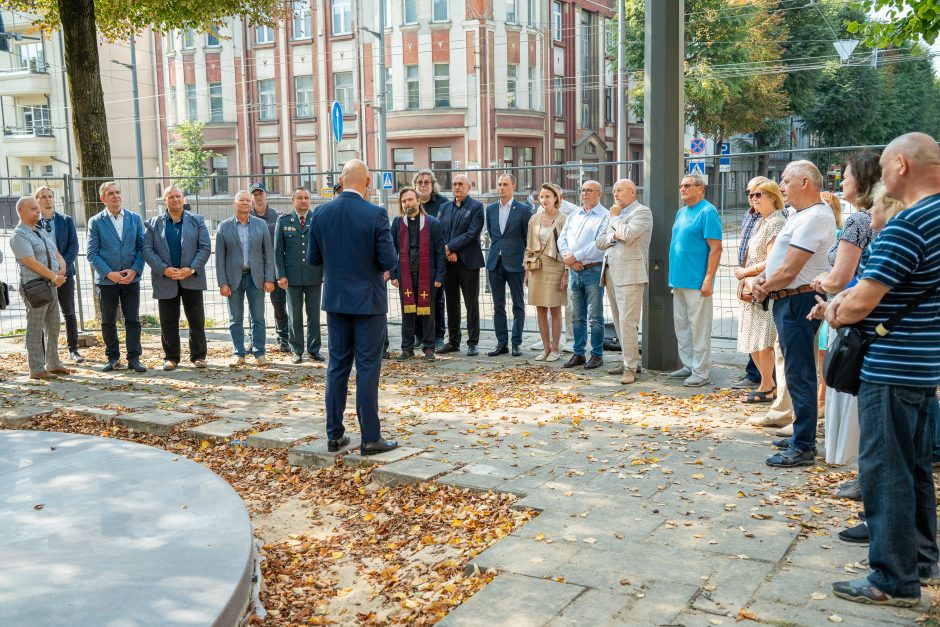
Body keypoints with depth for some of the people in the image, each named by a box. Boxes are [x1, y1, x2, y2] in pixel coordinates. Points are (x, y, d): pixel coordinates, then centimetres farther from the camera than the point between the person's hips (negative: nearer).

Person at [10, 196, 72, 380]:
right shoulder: (19, 236, -9)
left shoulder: (42, 232, 17)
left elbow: (57, 256, 14)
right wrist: (54, 276, -19)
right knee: (35, 330, -3)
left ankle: (52, 364, 23)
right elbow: (32, 263, -18)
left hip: (52, 285, 8)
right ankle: (36, 369, 2)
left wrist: (62, 271, -6)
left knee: (53, 327, 13)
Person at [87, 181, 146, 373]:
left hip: (131, 278, 1)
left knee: (133, 320, 1)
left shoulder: (135, 219, 6)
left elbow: (142, 247, 5)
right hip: (106, 279, -1)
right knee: (108, 322, 7)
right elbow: (92, 253, -3)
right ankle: (113, 358, 17)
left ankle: (134, 358, 6)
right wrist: (109, 273, -14)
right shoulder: (96, 222, 1)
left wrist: (134, 270, -9)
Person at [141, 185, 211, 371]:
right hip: (165, 279, 0)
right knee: (168, 322, 5)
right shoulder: (153, 223, 6)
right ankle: (171, 357, 16)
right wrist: (164, 269, -13)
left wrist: (191, 269, -13)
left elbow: (205, 247, 0)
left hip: (192, 278, 0)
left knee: (197, 320, 3)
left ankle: (198, 356, 13)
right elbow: (146, 249, -1)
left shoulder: (197, 221, 6)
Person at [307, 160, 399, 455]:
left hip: (335, 300, 4)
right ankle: (370, 438, 5)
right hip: (368, 300, -4)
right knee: (367, 369, 1)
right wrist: (386, 268, 7)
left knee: (337, 366, 11)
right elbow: (389, 260, -15)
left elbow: (313, 259, 5)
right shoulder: (375, 214, -14)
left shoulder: (321, 214, -1)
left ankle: (335, 435, 16)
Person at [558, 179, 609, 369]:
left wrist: (575, 257, -14)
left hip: (593, 270, -6)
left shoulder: (605, 216, -5)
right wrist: (567, 256, -8)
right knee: (577, 316, 10)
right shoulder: (573, 215, 16)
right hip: (574, 271, 6)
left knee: (595, 317, -2)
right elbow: (562, 238, 12)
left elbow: (599, 244, -16)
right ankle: (579, 354, 17)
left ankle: (597, 355, 6)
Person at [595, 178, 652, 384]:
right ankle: (628, 361, 19)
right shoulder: (616, 214, 22)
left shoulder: (642, 212, -3)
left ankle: (630, 368, -8)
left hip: (630, 274, -8)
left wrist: (615, 218, -2)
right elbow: (600, 242, 17)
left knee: (627, 322, -11)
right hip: (611, 273, 8)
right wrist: (613, 236, -3)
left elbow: (628, 234, -19)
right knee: (619, 322, 11)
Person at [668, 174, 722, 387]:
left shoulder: (708, 212, -10)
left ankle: (700, 373, 3)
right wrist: (674, 276, 16)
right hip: (678, 279, 9)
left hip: (696, 281, -9)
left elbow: (716, 248, -15)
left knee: (699, 327, -3)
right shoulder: (681, 212, 16)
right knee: (681, 325, 13)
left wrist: (708, 279, -20)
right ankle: (688, 366, 23)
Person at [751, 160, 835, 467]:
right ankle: (802, 436, 29)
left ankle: (803, 448, 0)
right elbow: (779, 256, 20)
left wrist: (764, 289, -5)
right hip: (787, 302, 11)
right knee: (796, 373, 18)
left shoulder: (813, 218, -19)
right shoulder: (799, 215, 15)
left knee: (799, 375, -6)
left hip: (798, 301, -11)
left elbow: (788, 272, -22)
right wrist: (762, 279, 2)